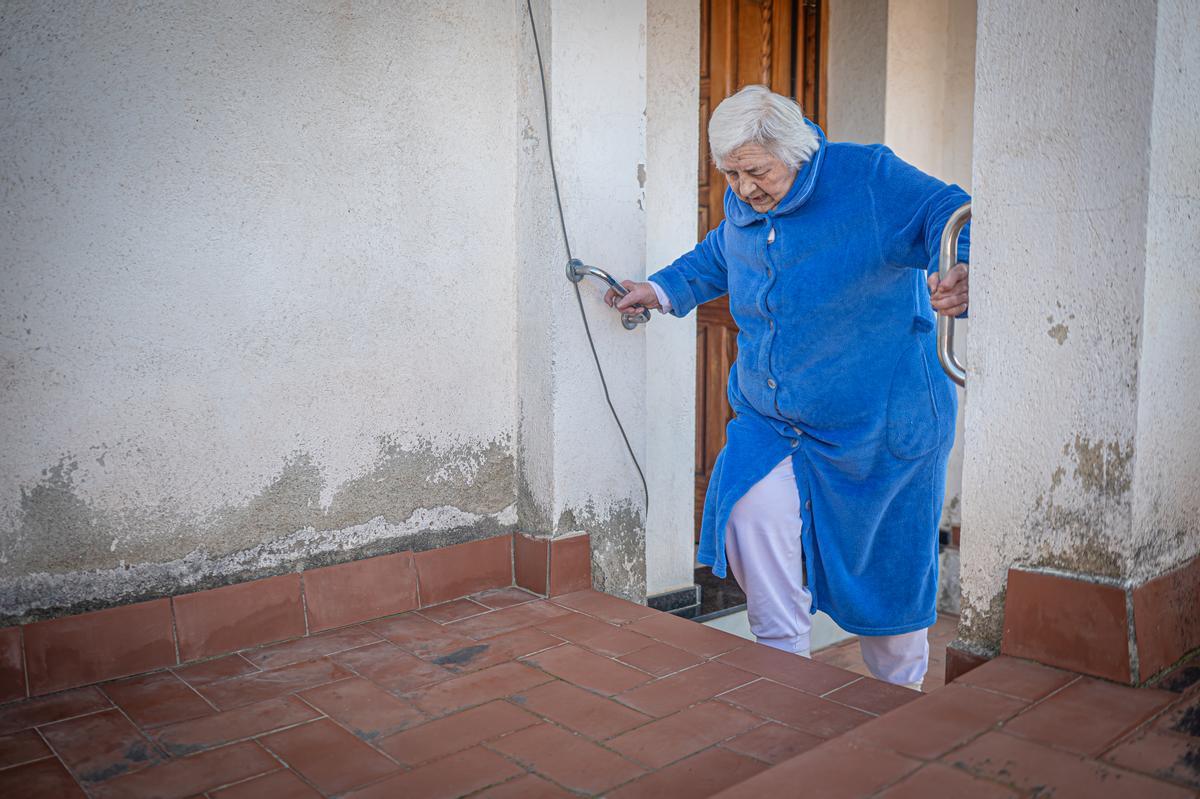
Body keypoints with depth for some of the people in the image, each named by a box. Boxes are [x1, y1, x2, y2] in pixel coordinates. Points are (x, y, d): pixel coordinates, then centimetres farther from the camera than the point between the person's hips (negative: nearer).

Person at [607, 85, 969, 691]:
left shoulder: (869, 179, -14)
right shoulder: (742, 208, 4)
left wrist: (965, 276, -45)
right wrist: (661, 290, 14)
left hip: (880, 425, -4)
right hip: (771, 420, 5)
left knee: (887, 572, 8)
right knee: (753, 514, -20)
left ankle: (900, 699, 35)